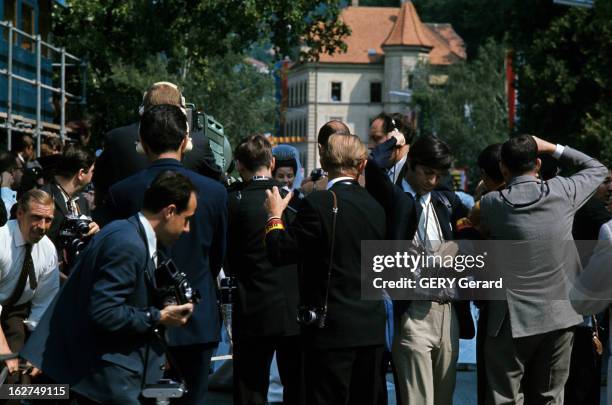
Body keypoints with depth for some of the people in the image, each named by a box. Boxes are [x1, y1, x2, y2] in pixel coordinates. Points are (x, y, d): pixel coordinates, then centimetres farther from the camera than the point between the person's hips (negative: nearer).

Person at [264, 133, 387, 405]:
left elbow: (281, 254, -13)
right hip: (371, 329, 6)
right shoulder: (375, 207, 7)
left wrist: (275, 216, 3)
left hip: (331, 329, -6)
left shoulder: (318, 203, -13)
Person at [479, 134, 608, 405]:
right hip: (559, 316, 2)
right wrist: (552, 148, 12)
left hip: (511, 319, -2)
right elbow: (598, 169, 13)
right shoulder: (562, 193, -5)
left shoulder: (491, 203, -8)